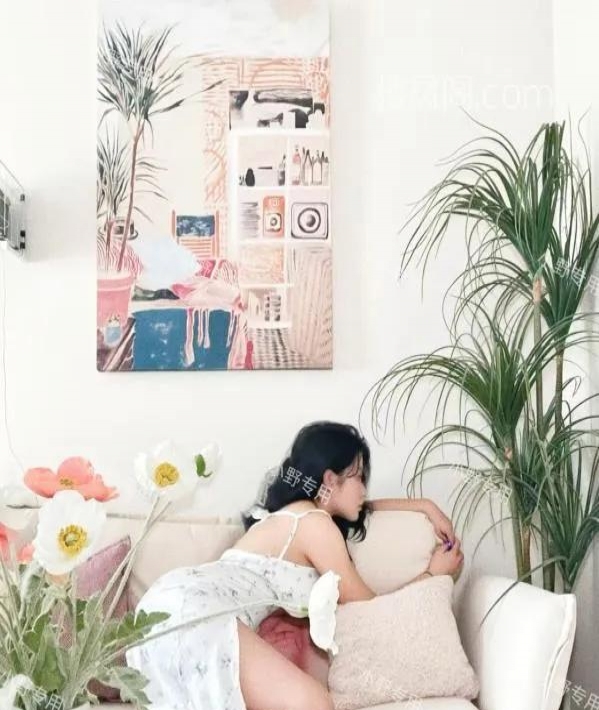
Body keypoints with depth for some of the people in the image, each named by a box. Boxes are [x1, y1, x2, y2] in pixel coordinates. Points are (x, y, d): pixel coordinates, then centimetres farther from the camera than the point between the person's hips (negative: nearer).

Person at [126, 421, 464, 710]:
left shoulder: (298, 511, 24)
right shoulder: (315, 523, -4)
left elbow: (364, 508, 45)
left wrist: (425, 506, 38)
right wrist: (433, 572, 16)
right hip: (195, 612, -10)